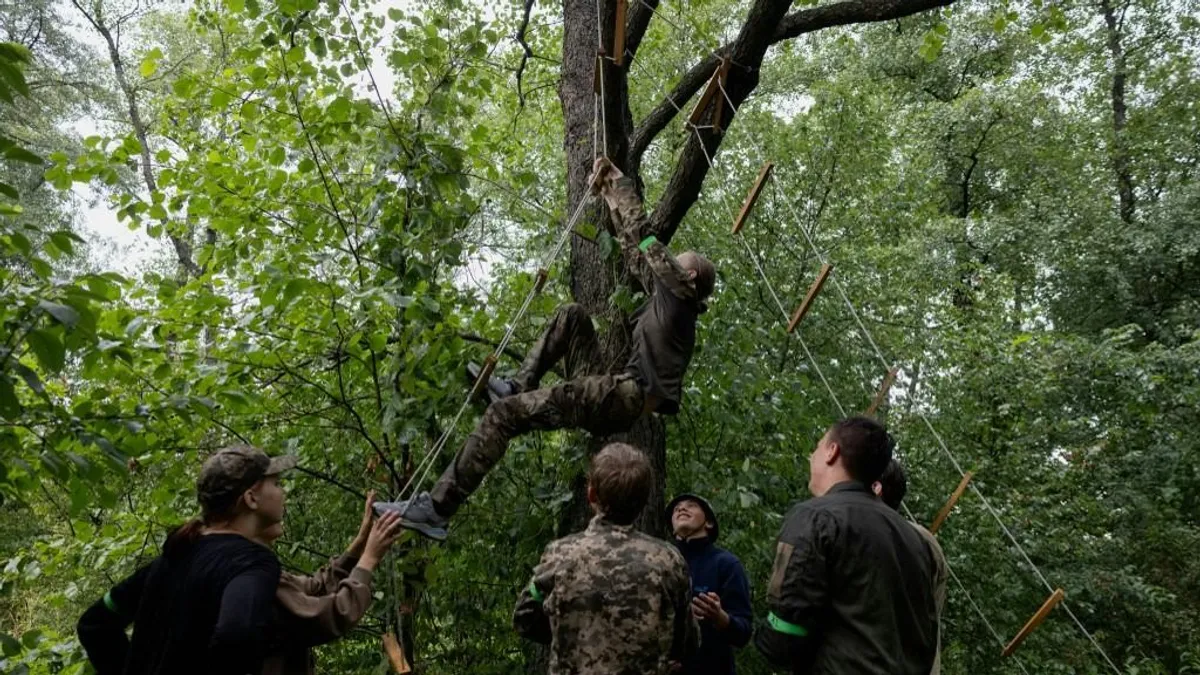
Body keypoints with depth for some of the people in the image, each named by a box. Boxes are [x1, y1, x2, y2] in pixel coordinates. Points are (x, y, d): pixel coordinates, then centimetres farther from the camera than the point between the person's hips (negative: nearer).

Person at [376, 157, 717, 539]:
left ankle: (438, 507, -20)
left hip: (625, 397, -9)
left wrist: (619, 181, 15)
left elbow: (640, 235, 4)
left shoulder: (676, 291, 4)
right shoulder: (669, 301, 29)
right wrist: (612, 200, 32)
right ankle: (521, 387, 6)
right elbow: (636, 256, 33)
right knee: (572, 316, 19)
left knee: (505, 411, -19)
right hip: (614, 394, 9)